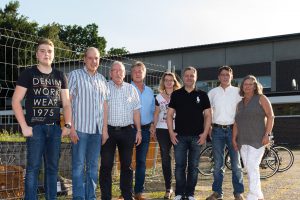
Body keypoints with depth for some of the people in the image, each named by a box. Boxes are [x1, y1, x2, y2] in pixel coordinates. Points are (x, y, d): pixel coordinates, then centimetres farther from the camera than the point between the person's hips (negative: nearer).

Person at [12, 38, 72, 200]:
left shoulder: (60, 76, 12)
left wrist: (68, 124, 2)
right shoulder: (28, 74, 1)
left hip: (55, 128, 4)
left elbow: (66, 103, 14)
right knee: (33, 167, -2)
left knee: (52, 167, 9)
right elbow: (16, 101, -3)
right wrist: (24, 126, -10)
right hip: (35, 127, -4)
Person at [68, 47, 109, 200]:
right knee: (79, 165, -2)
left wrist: (105, 129, 10)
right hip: (80, 128, -5)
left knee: (93, 166, 10)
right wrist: (70, 127, -12)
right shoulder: (75, 75, 1)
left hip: (97, 129, 5)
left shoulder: (102, 79, 15)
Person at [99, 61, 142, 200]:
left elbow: (136, 111, 11)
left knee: (127, 165, 9)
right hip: (108, 130, -2)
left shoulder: (131, 89, 10)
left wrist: (139, 131, 6)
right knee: (106, 165, 1)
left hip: (127, 131, 2)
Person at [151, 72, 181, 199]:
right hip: (162, 130, 2)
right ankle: (168, 188, 11)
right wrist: (153, 128, 11)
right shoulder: (159, 97, 10)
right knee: (165, 159, 3)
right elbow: (156, 114, 15)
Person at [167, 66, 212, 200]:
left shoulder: (202, 95, 6)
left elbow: (208, 115, 5)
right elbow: (169, 114, 6)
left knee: (193, 167, 5)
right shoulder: (176, 94, 7)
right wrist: (171, 132, -3)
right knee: (179, 166, 1)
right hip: (179, 136, 0)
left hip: (197, 136, 0)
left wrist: (205, 133, -5)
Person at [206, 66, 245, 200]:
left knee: (236, 163, 3)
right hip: (217, 130, 2)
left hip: (233, 129, -1)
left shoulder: (237, 92, 3)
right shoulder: (212, 92, 8)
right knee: (218, 163, 7)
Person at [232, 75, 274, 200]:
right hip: (243, 141, 6)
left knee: (252, 167, -14)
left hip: (257, 140, -6)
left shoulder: (261, 98, 2)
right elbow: (236, 122, 14)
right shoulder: (240, 104, 17)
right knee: (248, 169, 6)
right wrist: (234, 138, 5)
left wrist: (267, 134, -13)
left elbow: (270, 116, -5)